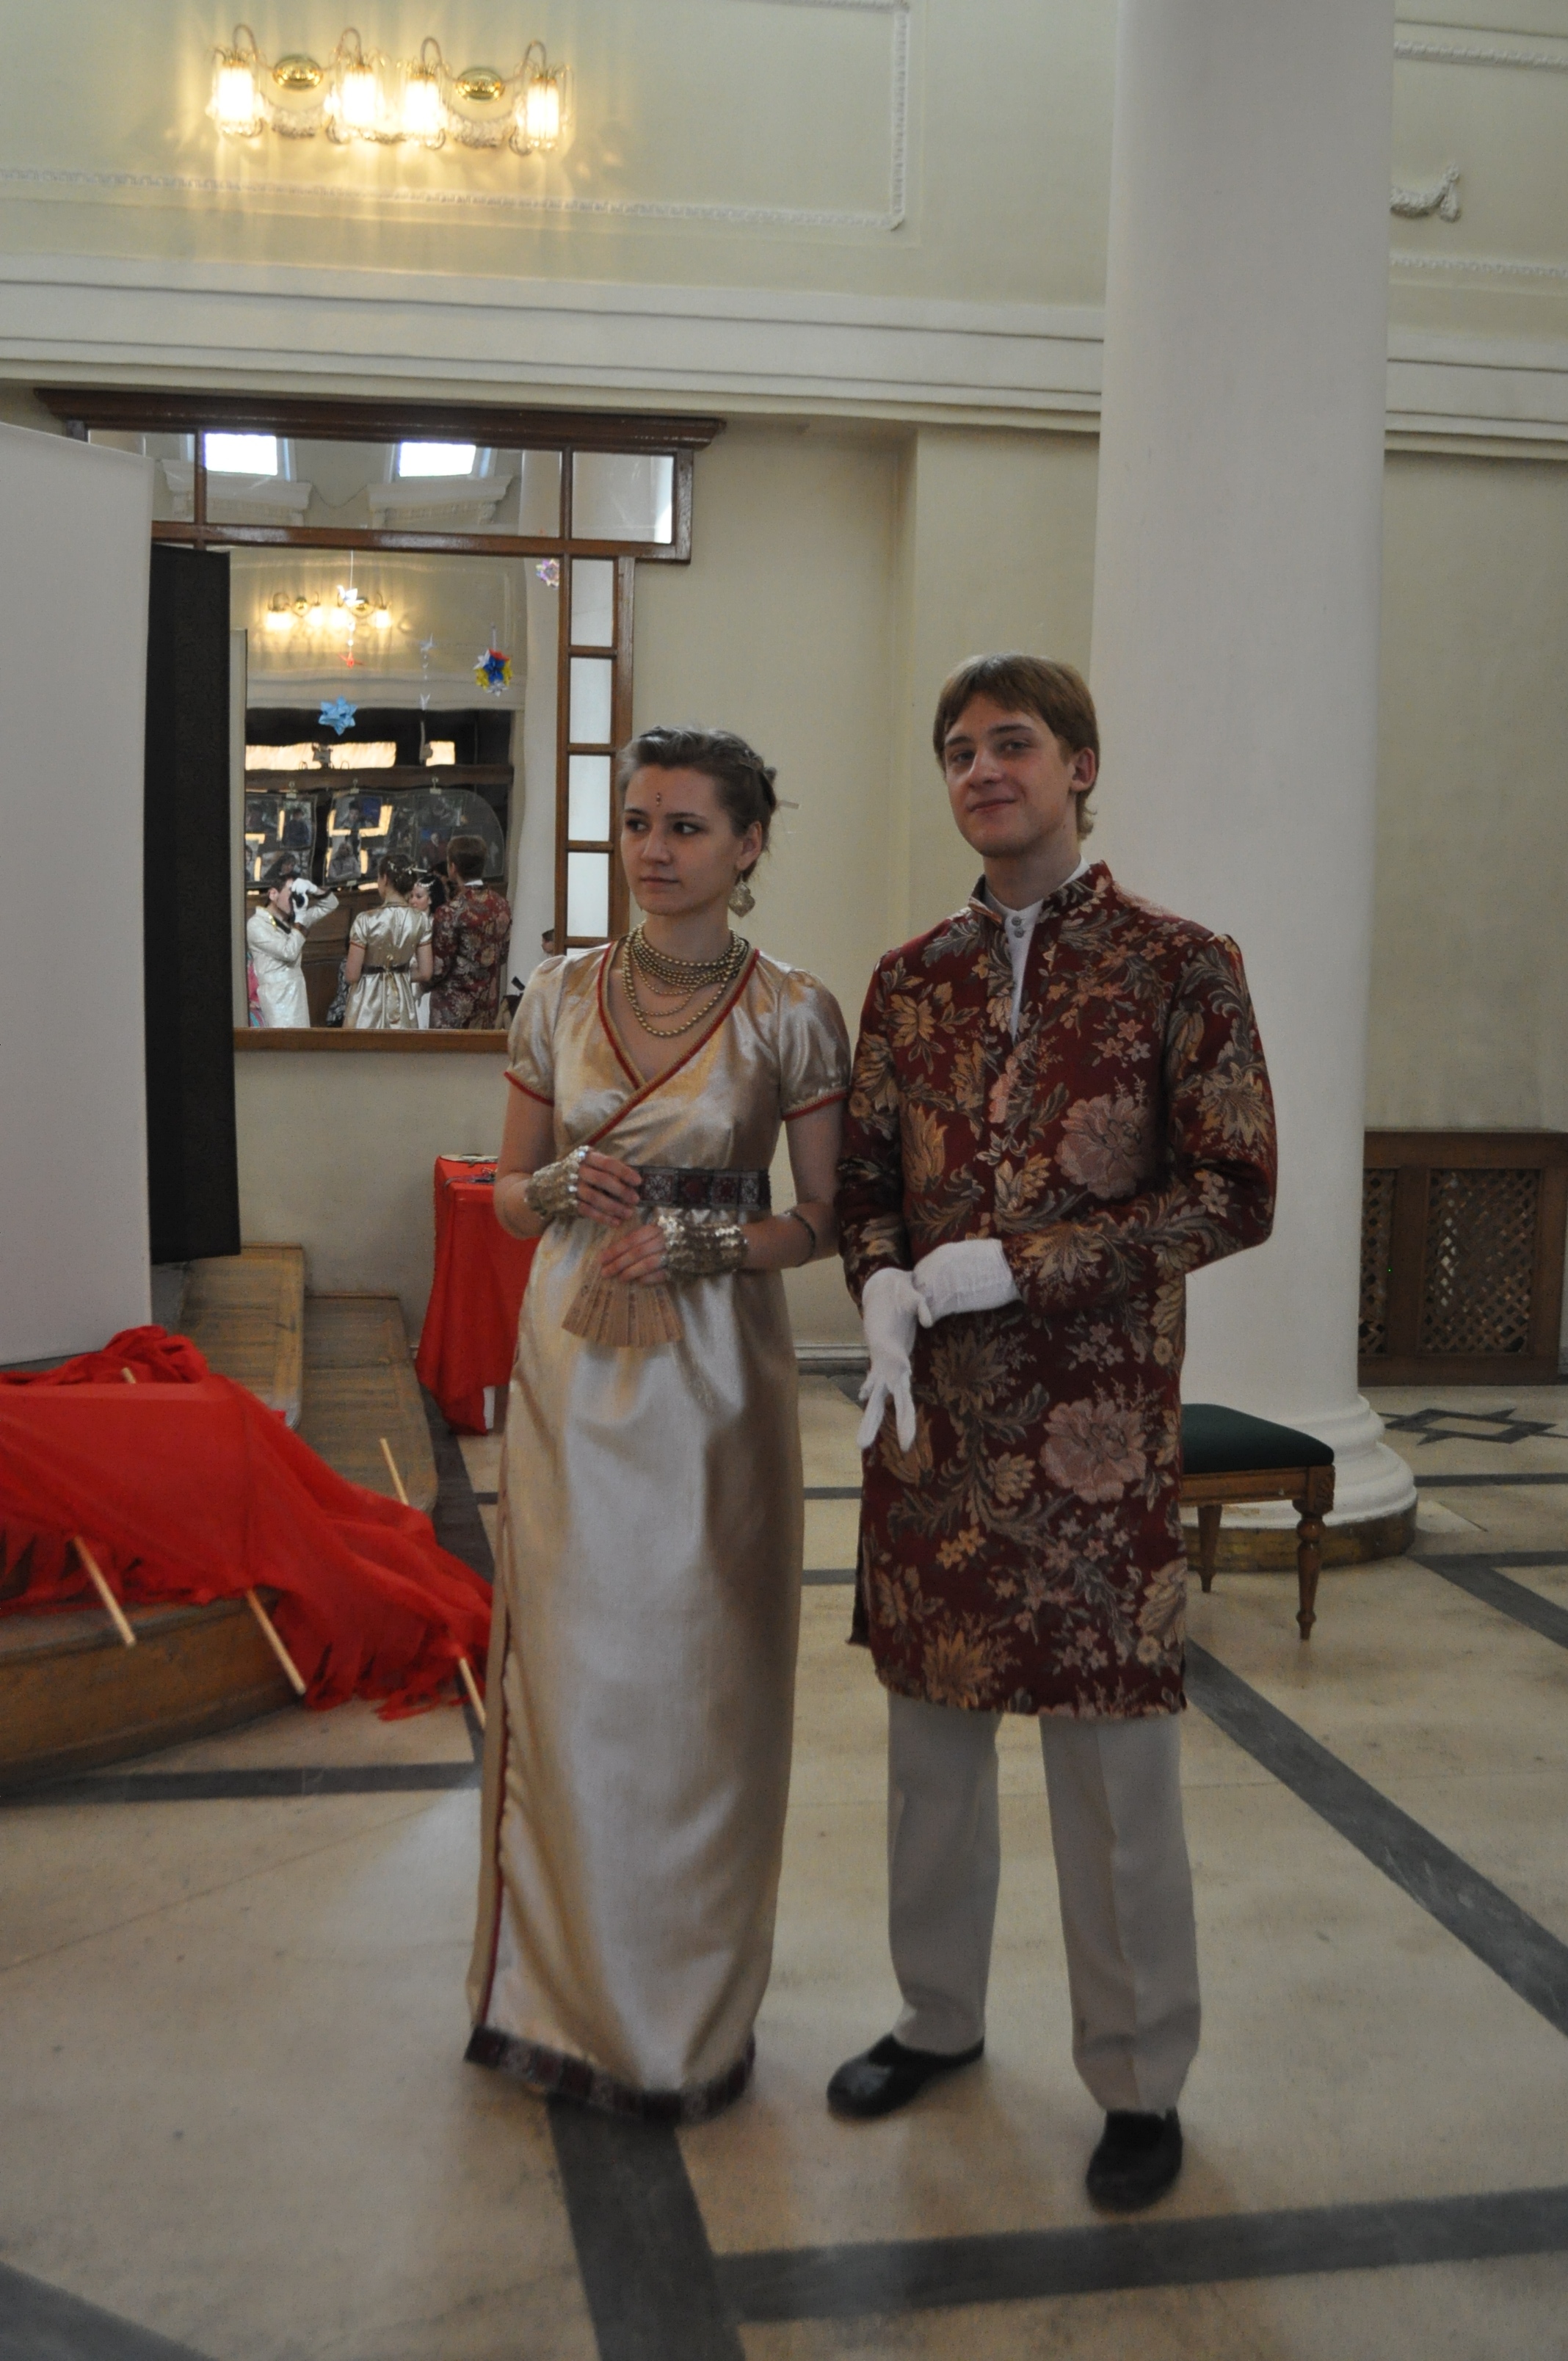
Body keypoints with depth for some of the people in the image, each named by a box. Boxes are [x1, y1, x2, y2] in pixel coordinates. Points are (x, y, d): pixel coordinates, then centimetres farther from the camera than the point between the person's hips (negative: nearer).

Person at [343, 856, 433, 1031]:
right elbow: (424, 974, -1)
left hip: (369, 1004, -4)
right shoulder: (420, 920, -4)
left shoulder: (366, 921, -15)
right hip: (403, 1002, 4)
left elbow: (352, 975, -13)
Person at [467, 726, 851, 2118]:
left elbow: (825, 1218, -2)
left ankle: (690, 2013, 25)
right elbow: (509, 1192, 11)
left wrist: (699, 1237, -17)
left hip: (712, 1375, -3)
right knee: (567, 1675, 8)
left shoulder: (792, 1013, -5)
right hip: (572, 1363, 3)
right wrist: (564, 1186, -11)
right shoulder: (562, 995, 4)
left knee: (697, 1681, 5)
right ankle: (565, 1986, 28)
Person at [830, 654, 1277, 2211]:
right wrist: (884, 1293, -8)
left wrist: (1021, 1265, -16)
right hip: (929, 1407, 5)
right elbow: (866, 1175, 13)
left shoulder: (1180, 968, -5)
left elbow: (1235, 1192, -9)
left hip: (1094, 1421, -4)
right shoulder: (911, 979, 8)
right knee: (932, 1722, 16)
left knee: (1110, 1755, 5)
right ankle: (939, 2016, 36)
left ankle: (1140, 2080, 24)